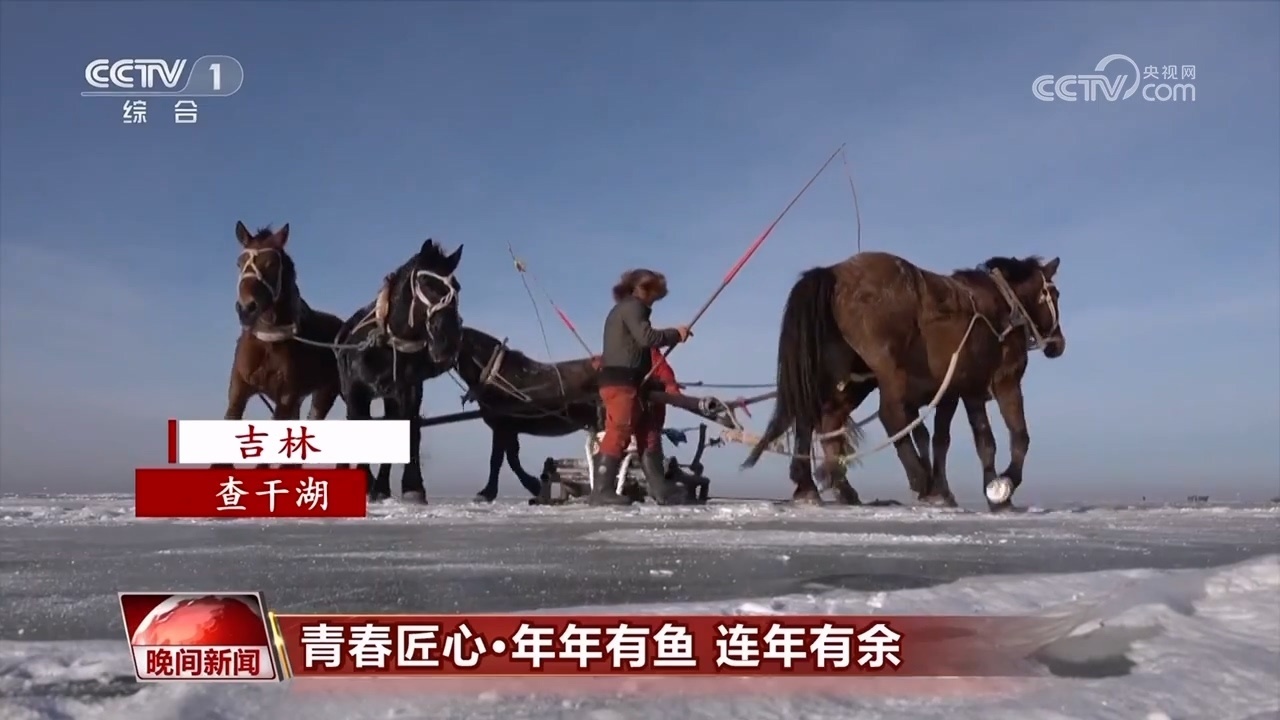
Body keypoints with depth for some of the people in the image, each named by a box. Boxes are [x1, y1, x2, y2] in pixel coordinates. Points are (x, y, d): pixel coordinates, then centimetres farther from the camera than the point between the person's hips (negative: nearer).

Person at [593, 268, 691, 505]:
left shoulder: (624, 310, 26)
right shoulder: (632, 306, -4)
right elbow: (646, 337, -18)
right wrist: (676, 334, -7)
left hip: (628, 383, 11)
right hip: (621, 382, -11)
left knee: (649, 434, 8)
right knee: (619, 434, -13)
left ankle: (660, 492, 7)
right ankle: (602, 490, -14)